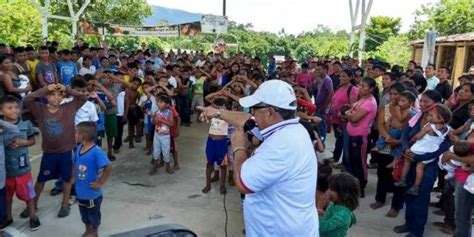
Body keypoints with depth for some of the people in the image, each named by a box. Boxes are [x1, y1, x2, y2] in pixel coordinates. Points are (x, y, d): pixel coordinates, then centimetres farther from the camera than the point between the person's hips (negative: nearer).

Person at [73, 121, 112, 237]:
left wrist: (100, 182, -22)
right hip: (81, 191, 7)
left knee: (94, 215, 16)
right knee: (84, 214, 26)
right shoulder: (79, 148, -3)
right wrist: (75, 175, 6)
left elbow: (108, 167, -29)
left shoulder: (96, 151, -27)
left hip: (92, 193, -7)